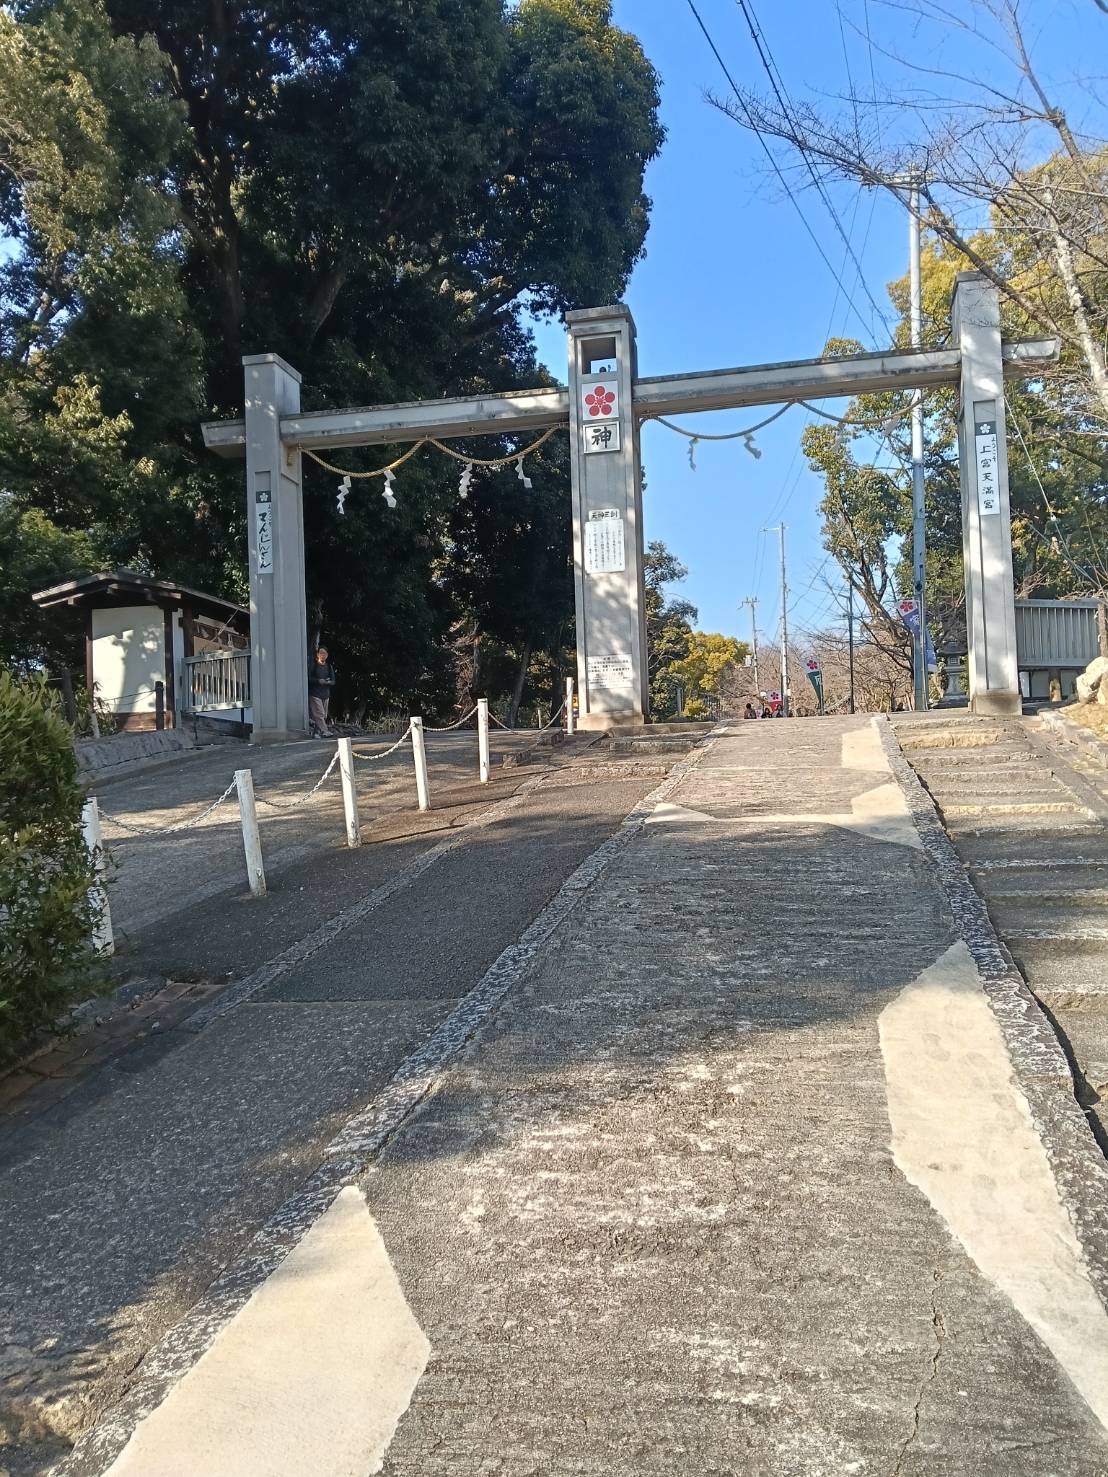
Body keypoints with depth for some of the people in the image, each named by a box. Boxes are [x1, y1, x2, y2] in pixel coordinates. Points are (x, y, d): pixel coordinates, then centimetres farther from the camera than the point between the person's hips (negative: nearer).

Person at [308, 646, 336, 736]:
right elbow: (309, 678, -5)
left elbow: (333, 681, 8)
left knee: (323, 715, 5)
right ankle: (324, 731, -21)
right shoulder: (312, 665, 0)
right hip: (314, 694, -5)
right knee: (319, 714, -14)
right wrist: (318, 681, -17)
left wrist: (327, 682, -13)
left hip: (325, 695, 5)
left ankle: (315, 733, 13)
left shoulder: (329, 667, 12)